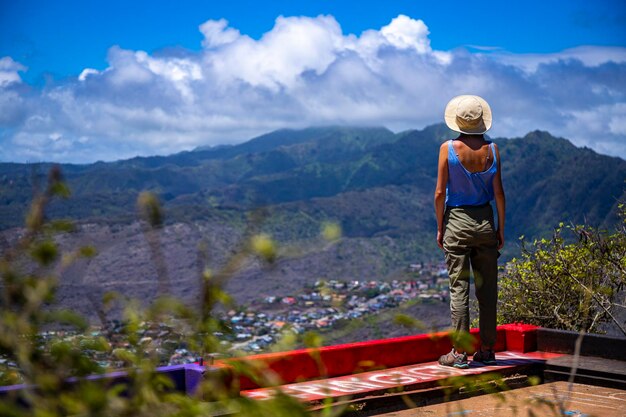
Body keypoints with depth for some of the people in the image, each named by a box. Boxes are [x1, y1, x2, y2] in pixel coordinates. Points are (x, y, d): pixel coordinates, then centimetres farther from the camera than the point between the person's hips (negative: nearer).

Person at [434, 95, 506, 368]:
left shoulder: (448, 148, -7)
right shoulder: (491, 149, -2)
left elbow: (440, 193, -7)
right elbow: (498, 193, -1)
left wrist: (440, 228, 3)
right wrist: (501, 228, 8)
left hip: (457, 221, -2)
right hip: (485, 221, 2)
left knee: (459, 287, 1)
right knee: (487, 288, 9)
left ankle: (459, 352, 2)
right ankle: (487, 350, 15)